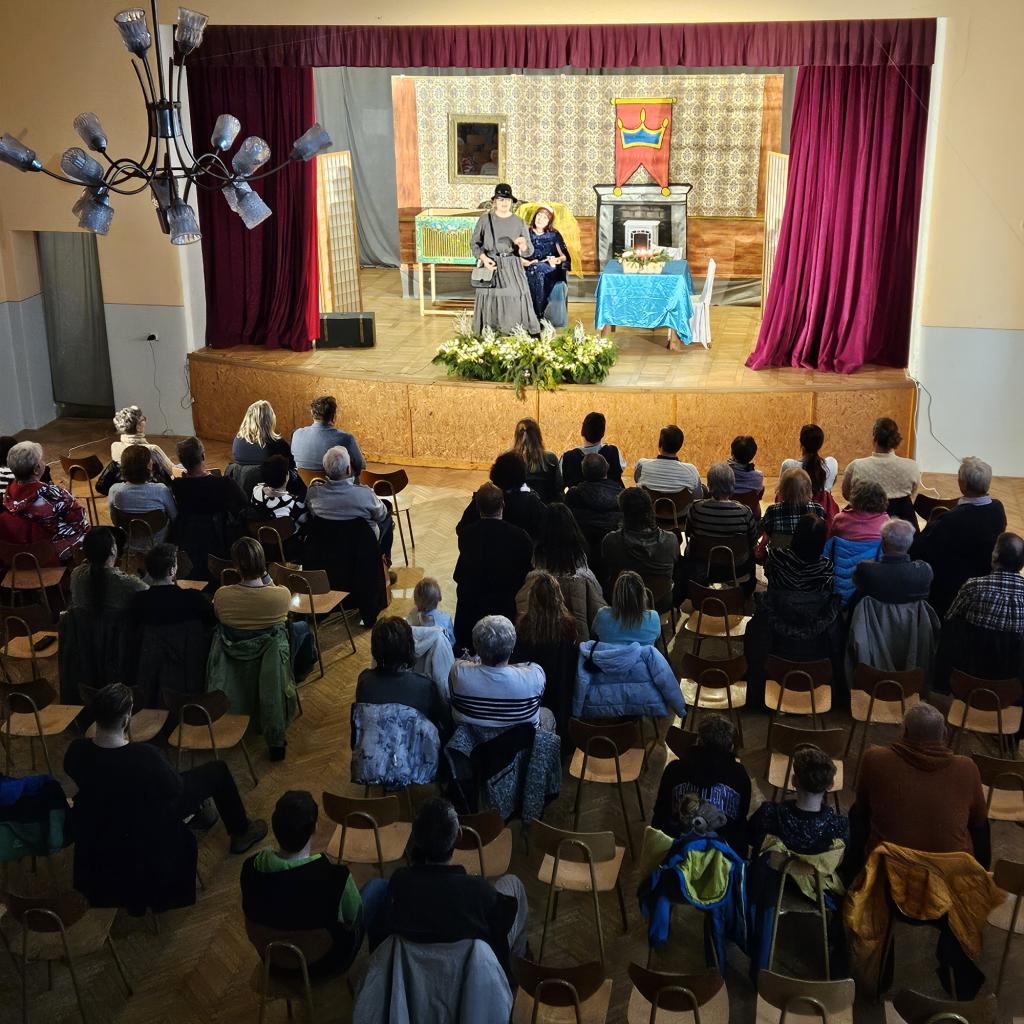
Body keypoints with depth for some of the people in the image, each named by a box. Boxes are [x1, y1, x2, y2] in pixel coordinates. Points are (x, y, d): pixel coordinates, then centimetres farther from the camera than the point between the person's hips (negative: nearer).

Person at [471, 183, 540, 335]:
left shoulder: (519, 223, 3)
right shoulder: (485, 220, 1)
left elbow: (528, 252, 2)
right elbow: (474, 242, 9)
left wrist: (524, 246, -21)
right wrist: (483, 257, -8)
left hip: (512, 270, 0)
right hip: (490, 267, 0)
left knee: (516, 306, -4)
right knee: (490, 307, 0)